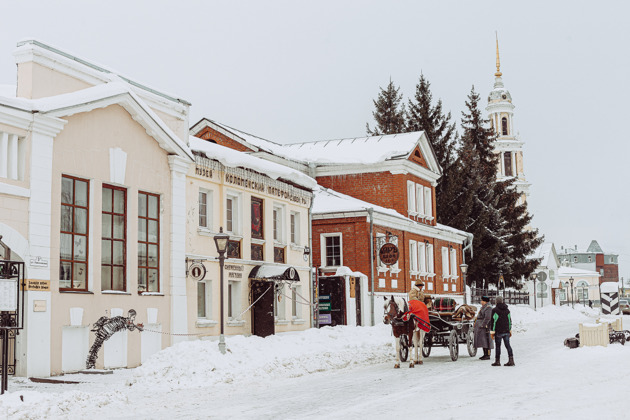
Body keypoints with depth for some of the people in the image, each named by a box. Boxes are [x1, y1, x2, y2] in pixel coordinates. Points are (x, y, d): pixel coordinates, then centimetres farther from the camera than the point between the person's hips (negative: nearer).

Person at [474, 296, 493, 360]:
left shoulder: (488, 307, -13)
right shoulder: (483, 307, 19)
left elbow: (487, 318, -22)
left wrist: (483, 325, -24)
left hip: (485, 326, -11)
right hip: (481, 326, 11)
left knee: (485, 341, -11)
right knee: (483, 341, 11)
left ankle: (488, 355, -11)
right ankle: (485, 354, 15)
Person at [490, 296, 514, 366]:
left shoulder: (495, 310, -9)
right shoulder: (507, 310, 10)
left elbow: (493, 321, -11)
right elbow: (510, 320, 15)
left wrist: (492, 331, -8)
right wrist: (510, 330, 22)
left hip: (498, 331, -5)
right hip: (506, 331, 5)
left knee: (498, 346, 2)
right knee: (507, 345, 5)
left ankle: (497, 361, 7)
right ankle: (511, 360, -1)